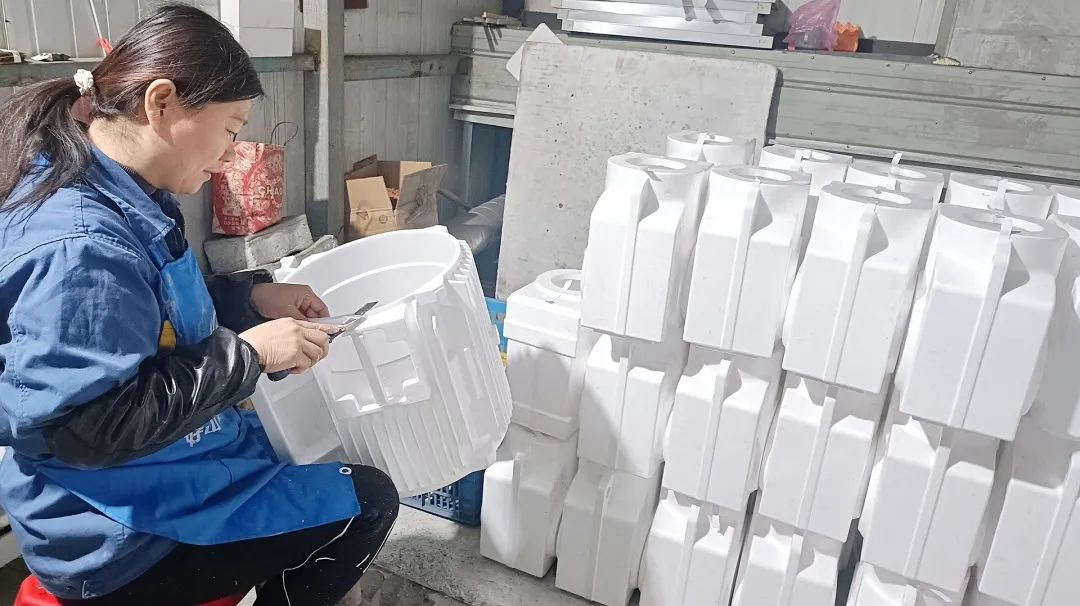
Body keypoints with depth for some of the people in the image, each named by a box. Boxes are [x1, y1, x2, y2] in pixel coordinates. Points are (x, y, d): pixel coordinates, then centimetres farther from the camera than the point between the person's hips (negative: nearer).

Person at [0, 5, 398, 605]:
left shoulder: (116, 196, 1)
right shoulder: (79, 245, -31)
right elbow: (91, 426, -31)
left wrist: (251, 296, 1)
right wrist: (247, 352, -27)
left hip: (149, 473, 10)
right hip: (118, 534, -10)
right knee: (367, 503, -5)